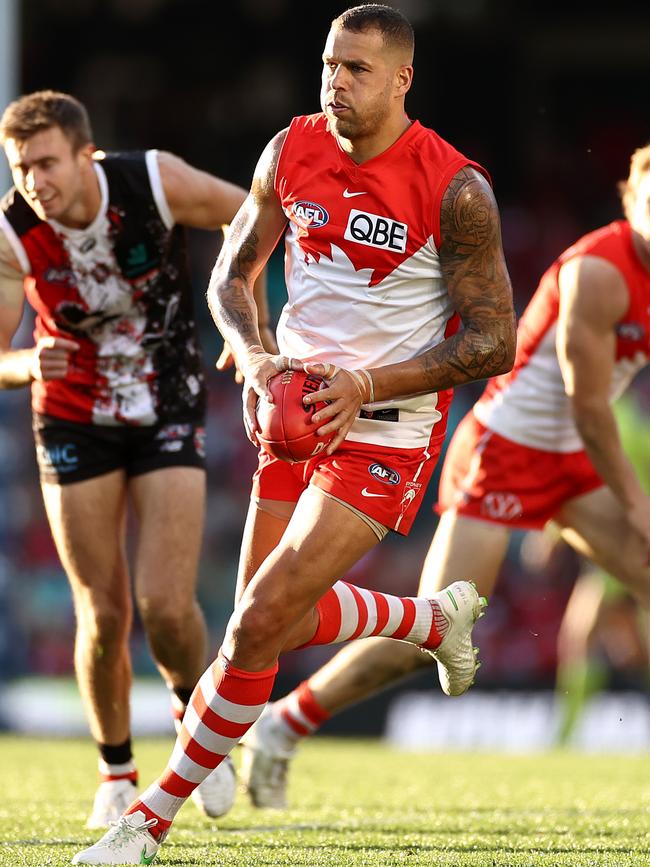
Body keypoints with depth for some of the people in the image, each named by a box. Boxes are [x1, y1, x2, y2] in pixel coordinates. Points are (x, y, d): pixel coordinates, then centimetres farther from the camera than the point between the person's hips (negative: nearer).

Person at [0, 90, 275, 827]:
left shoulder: (157, 183, -20)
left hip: (168, 413, -1)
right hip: (75, 423, 1)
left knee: (165, 606, -14)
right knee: (104, 614, -1)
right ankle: (116, 773, 22)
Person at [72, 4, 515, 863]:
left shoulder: (454, 190, -17)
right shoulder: (291, 151, -1)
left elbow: (493, 343, -13)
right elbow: (231, 276, 10)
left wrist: (367, 386, -22)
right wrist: (253, 357, -11)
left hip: (385, 433, -6)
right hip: (295, 409, 6)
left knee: (260, 624, -15)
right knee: (280, 619, 14)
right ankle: (436, 618, 42)